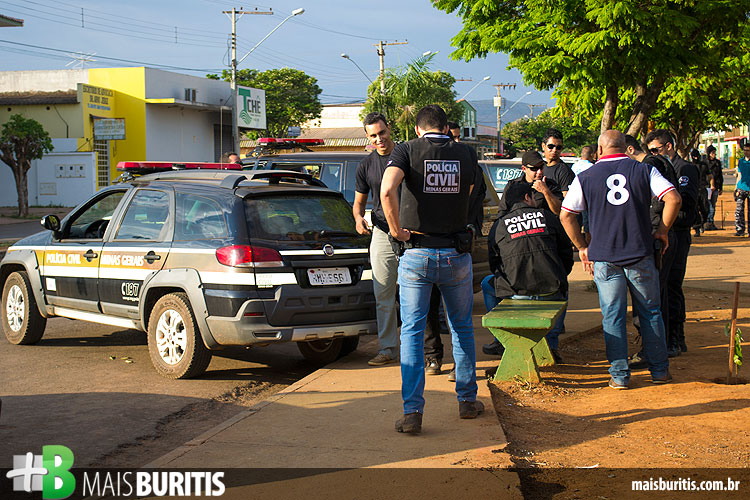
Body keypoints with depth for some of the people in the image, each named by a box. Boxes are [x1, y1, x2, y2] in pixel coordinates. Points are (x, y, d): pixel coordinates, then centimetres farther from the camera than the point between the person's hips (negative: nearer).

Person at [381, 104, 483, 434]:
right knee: (462, 328, 18)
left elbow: (387, 190, -21)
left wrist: (397, 230, -11)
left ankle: (412, 412, -4)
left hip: (417, 254, -2)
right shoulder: (466, 154, 4)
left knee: (412, 332, 2)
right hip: (457, 254, 2)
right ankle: (467, 401, 25)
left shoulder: (407, 151, -4)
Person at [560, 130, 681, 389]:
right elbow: (673, 199, -8)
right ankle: (659, 370, 18)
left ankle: (619, 375, 6)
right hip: (640, 254, 0)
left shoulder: (585, 178, 3)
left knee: (613, 316, 5)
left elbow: (565, 215, 2)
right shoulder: (644, 170, 2)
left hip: (604, 258, 0)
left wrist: (582, 246, 11)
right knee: (650, 312, 13)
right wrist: (662, 231, 5)